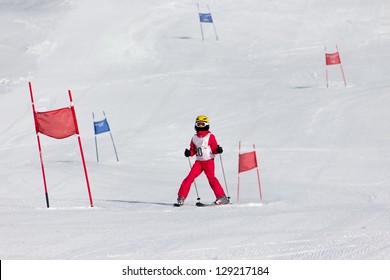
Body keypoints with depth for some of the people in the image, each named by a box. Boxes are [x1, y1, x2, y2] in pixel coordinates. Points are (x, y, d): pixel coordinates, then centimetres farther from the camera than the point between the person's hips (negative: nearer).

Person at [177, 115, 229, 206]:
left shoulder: (210, 136, -2)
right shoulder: (194, 138, 11)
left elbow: (214, 149, -3)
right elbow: (193, 150, 16)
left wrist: (218, 150, -24)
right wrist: (188, 152, -4)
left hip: (209, 161, -4)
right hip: (199, 162, 4)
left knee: (211, 178, -17)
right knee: (189, 178, -6)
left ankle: (222, 197, -12)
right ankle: (181, 197, -1)